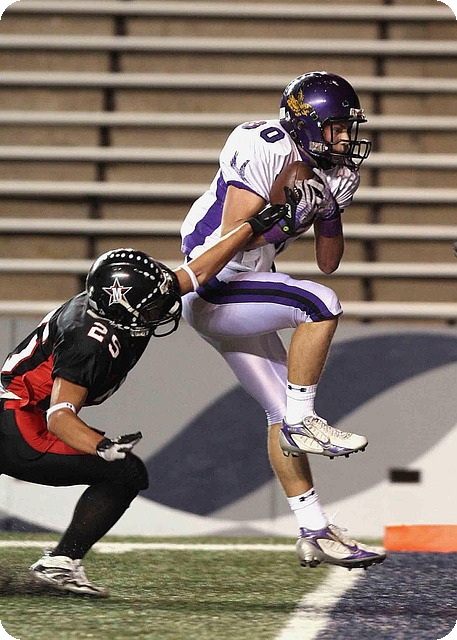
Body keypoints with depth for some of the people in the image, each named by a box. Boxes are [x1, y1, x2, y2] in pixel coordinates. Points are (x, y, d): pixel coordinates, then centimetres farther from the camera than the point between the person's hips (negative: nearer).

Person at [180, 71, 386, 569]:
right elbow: (232, 237, -22)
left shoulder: (319, 169, 9)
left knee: (283, 411, 8)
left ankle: (315, 533, 12)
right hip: (211, 289, -9)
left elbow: (327, 262, 15)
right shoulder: (263, 151, -18)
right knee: (321, 304, -26)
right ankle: (301, 424, -15)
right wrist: (289, 206, -17)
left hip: (238, 298, 9)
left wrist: (332, 209, 2)